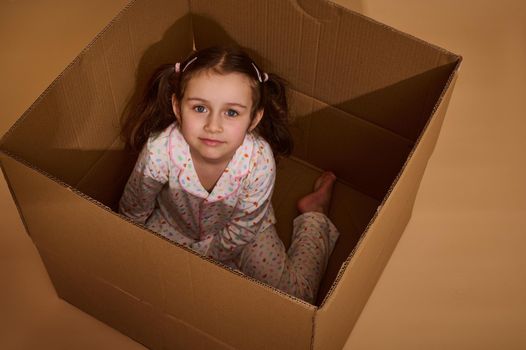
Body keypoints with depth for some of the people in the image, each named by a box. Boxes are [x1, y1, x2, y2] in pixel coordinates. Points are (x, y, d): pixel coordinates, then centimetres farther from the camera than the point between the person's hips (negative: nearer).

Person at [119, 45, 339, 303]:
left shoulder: (259, 161, -37)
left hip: (242, 230, -1)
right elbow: (133, 212, -16)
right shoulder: (159, 151, -38)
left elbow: (241, 229, -19)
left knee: (295, 297, -4)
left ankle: (314, 216, 22)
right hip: (175, 225, 2)